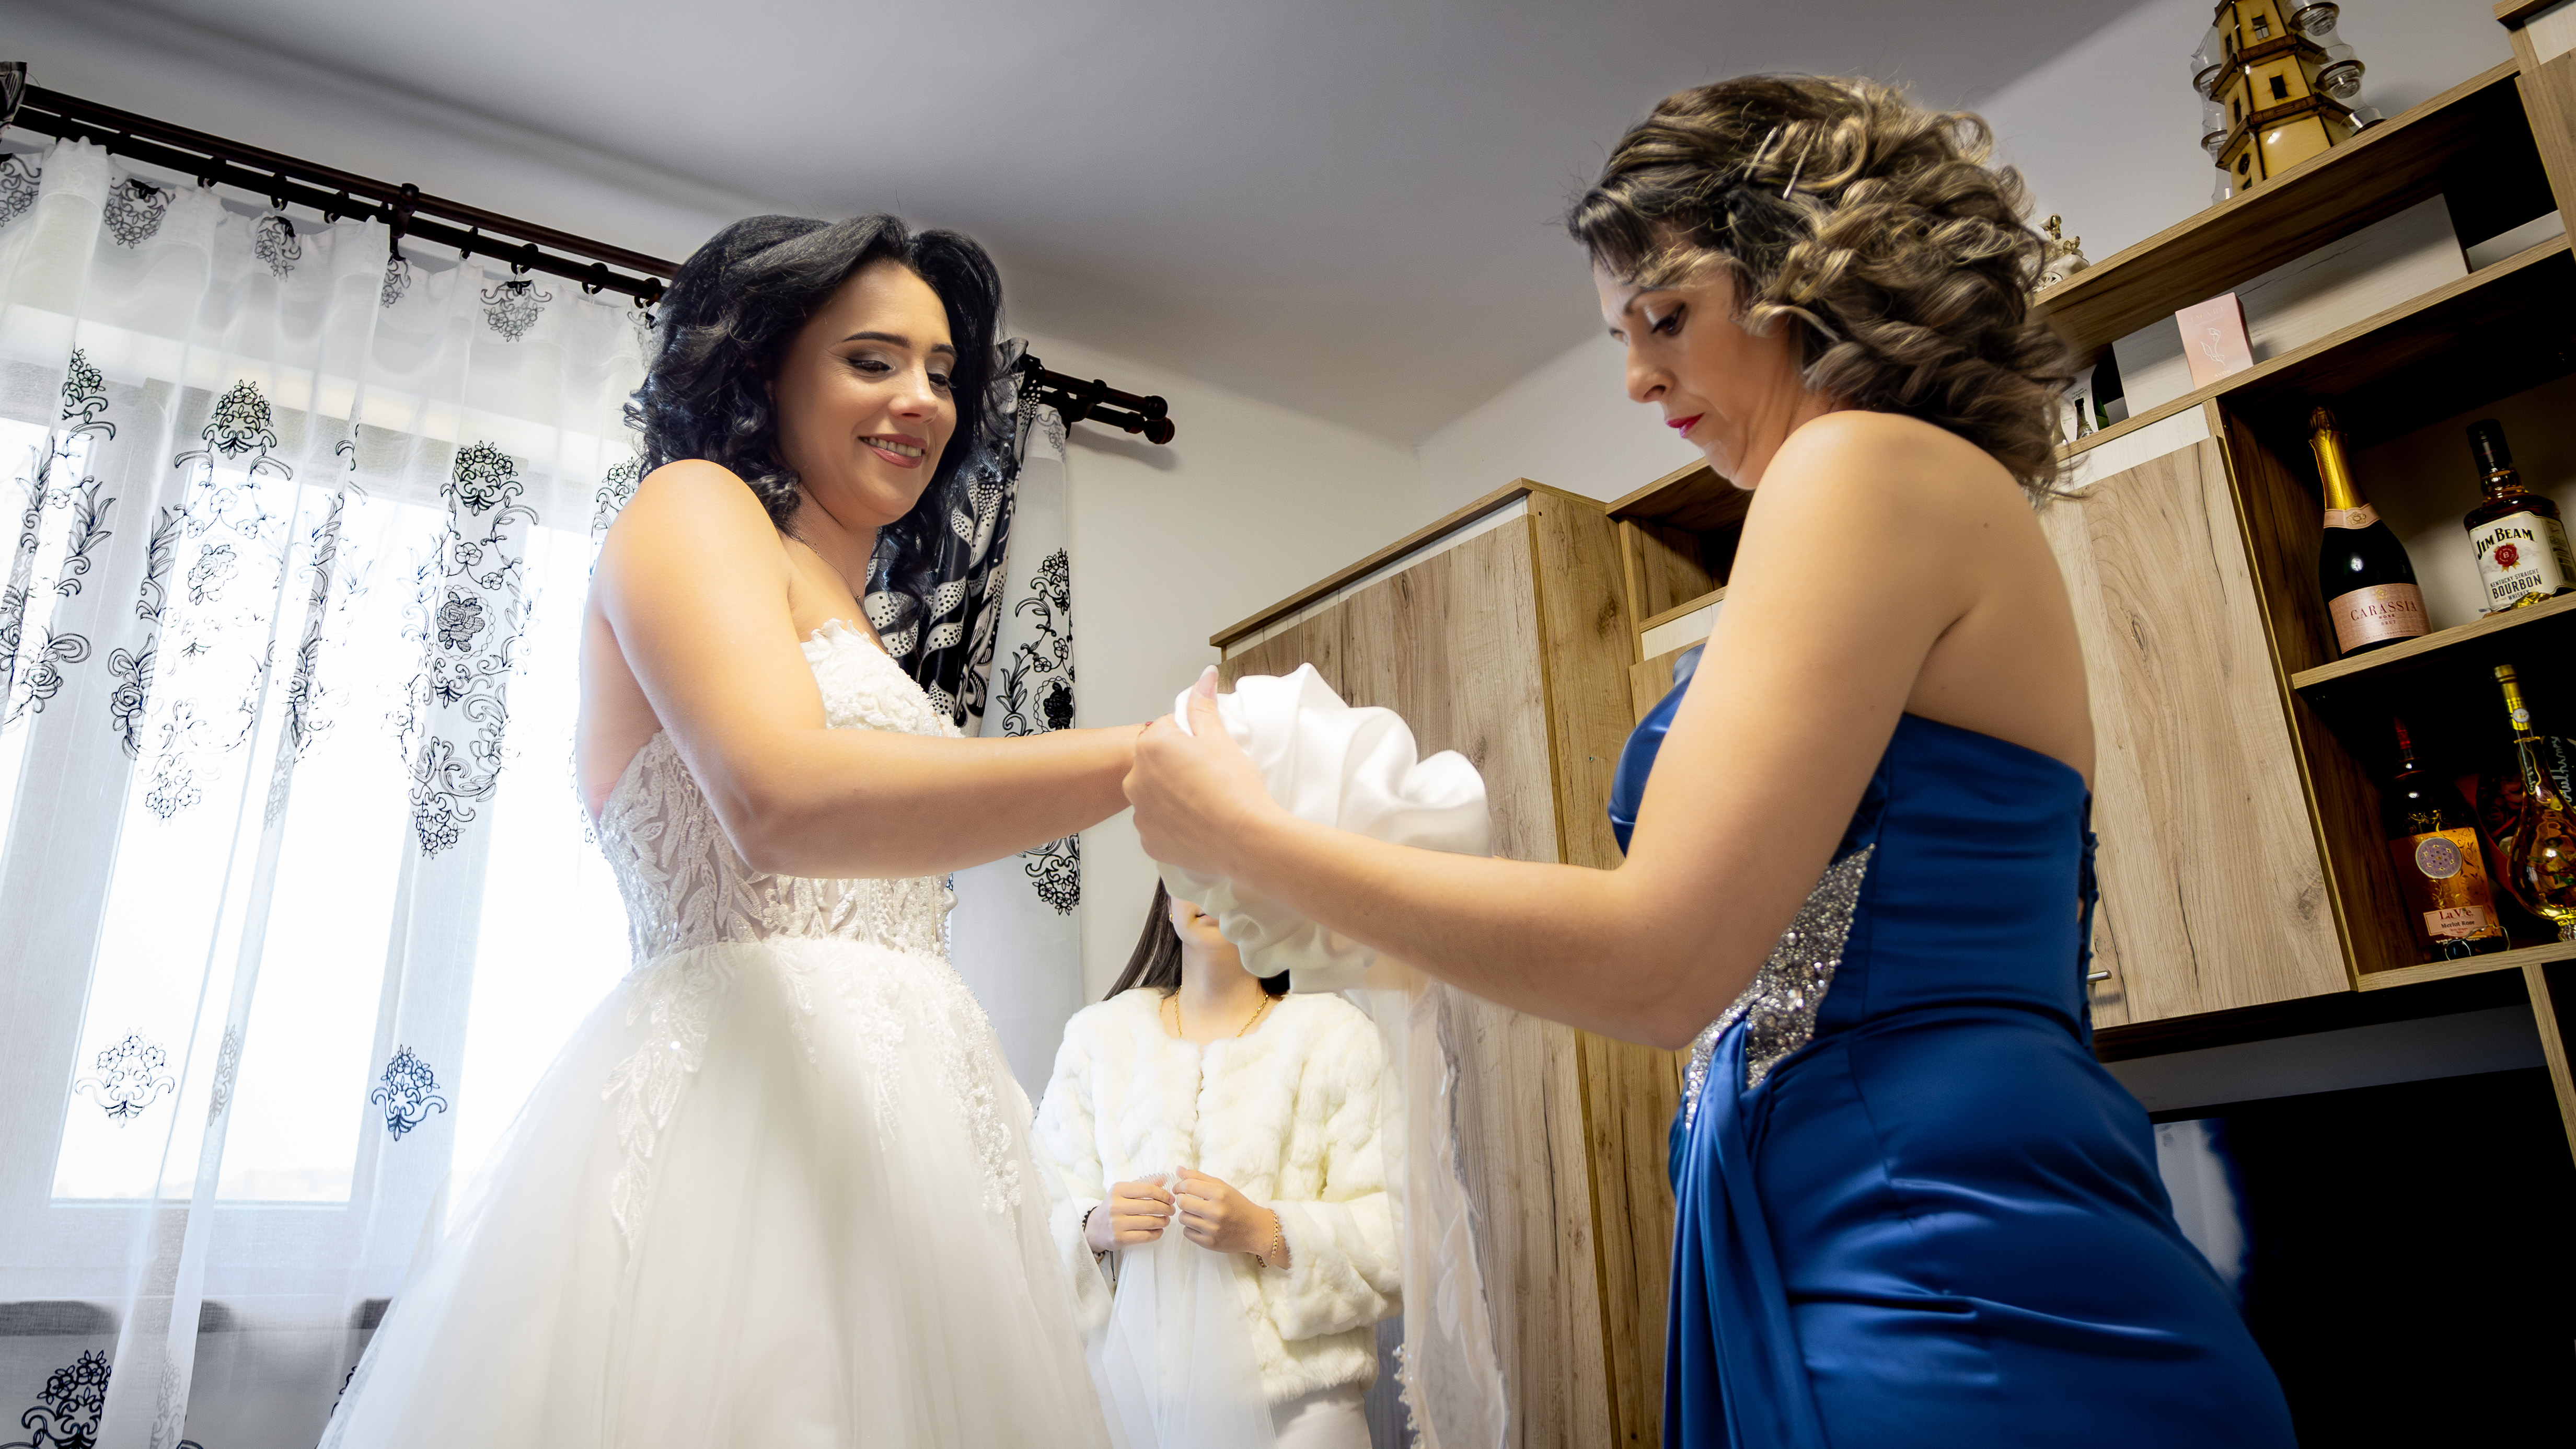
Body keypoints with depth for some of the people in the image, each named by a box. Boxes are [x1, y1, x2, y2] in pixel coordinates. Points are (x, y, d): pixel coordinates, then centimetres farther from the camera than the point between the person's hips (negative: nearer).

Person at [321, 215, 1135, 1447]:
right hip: (740, 1109, -8)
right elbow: (782, 801, -20)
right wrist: (1149, 759, -26)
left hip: (896, 1140, 8)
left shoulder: (851, 629, 26)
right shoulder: (694, 506, 1)